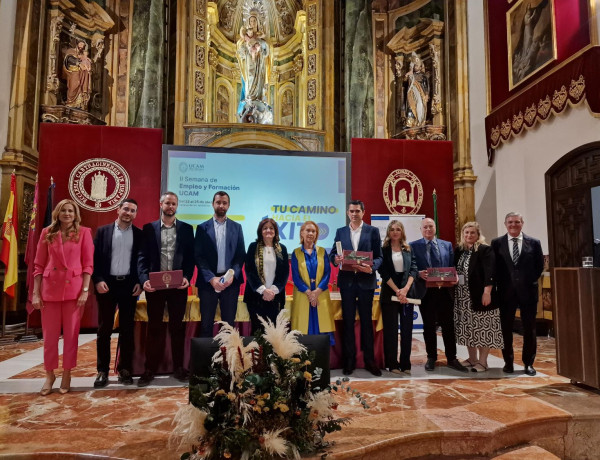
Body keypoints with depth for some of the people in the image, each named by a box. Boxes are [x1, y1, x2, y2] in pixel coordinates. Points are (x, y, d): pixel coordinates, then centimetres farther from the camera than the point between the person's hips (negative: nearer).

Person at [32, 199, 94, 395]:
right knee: (49, 335, 8)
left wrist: (85, 290, -9)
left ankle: (67, 375, 20)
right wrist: (36, 293, 0)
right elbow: (38, 265, 6)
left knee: (71, 334, 6)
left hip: (74, 289, -2)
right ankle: (49, 375, 25)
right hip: (50, 289, 2)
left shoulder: (84, 232, 1)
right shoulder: (47, 233, 6)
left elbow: (88, 264, -2)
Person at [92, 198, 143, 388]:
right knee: (104, 329, 5)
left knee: (127, 329, 6)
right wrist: (98, 280, -11)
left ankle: (125, 369, 16)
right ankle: (102, 371, 14)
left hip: (129, 284, 0)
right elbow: (95, 258, 1)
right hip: (107, 284, 0)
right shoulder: (103, 231, 5)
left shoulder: (140, 234, 5)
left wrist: (140, 282, -6)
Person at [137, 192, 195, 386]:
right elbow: (142, 257, 0)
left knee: (177, 327, 8)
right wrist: (144, 279, -13)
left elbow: (190, 257, 4)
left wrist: (187, 277, -10)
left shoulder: (186, 228, 6)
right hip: (155, 284, 0)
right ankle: (149, 370, 18)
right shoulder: (149, 228, 5)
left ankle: (178, 368, 20)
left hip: (178, 285, 0)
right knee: (154, 327, 7)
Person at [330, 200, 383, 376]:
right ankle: (349, 360, 17)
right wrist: (335, 259, -15)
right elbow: (333, 253, 8)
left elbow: (379, 256, 0)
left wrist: (371, 268, -20)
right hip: (347, 281, 2)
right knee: (348, 321, 7)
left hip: (365, 281, -2)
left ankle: (369, 360, 17)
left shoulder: (372, 231, 3)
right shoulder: (340, 231, 10)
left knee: (366, 321, 6)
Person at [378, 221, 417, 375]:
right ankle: (392, 364, 8)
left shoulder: (408, 250, 9)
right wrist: (397, 290, -13)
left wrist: (405, 289, -12)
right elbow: (383, 272, -6)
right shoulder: (383, 249, 1)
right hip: (389, 293, -3)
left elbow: (413, 269, 2)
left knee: (407, 329, 3)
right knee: (390, 329, 1)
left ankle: (405, 364, 12)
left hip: (407, 293, 3)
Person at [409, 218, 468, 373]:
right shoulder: (414, 246, 2)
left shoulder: (447, 245, 11)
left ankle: (452, 359, 19)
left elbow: (453, 267, 9)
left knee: (449, 325, 6)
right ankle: (431, 358, 22)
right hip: (426, 291, -2)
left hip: (445, 290, 2)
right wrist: (419, 274, -20)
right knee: (429, 326, 9)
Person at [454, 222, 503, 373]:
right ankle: (472, 358, 24)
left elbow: (489, 273, -15)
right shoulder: (459, 250, 11)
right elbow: (454, 270, 16)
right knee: (468, 328, 12)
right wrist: (452, 288, 7)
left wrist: (487, 292, -21)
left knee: (482, 328, 1)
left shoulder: (485, 250, -8)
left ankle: (482, 361, 9)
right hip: (463, 297, 6)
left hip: (479, 295, -6)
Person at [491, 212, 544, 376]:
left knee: (529, 329, 7)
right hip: (506, 292, 0)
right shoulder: (497, 243, 2)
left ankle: (529, 363, 21)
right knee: (506, 328, 6)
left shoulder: (534, 243, 4)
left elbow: (539, 266, 8)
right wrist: (500, 284, -2)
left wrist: (531, 282, 2)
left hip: (528, 291, 1)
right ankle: (508, 362, 19)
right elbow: (493, 267, 4)